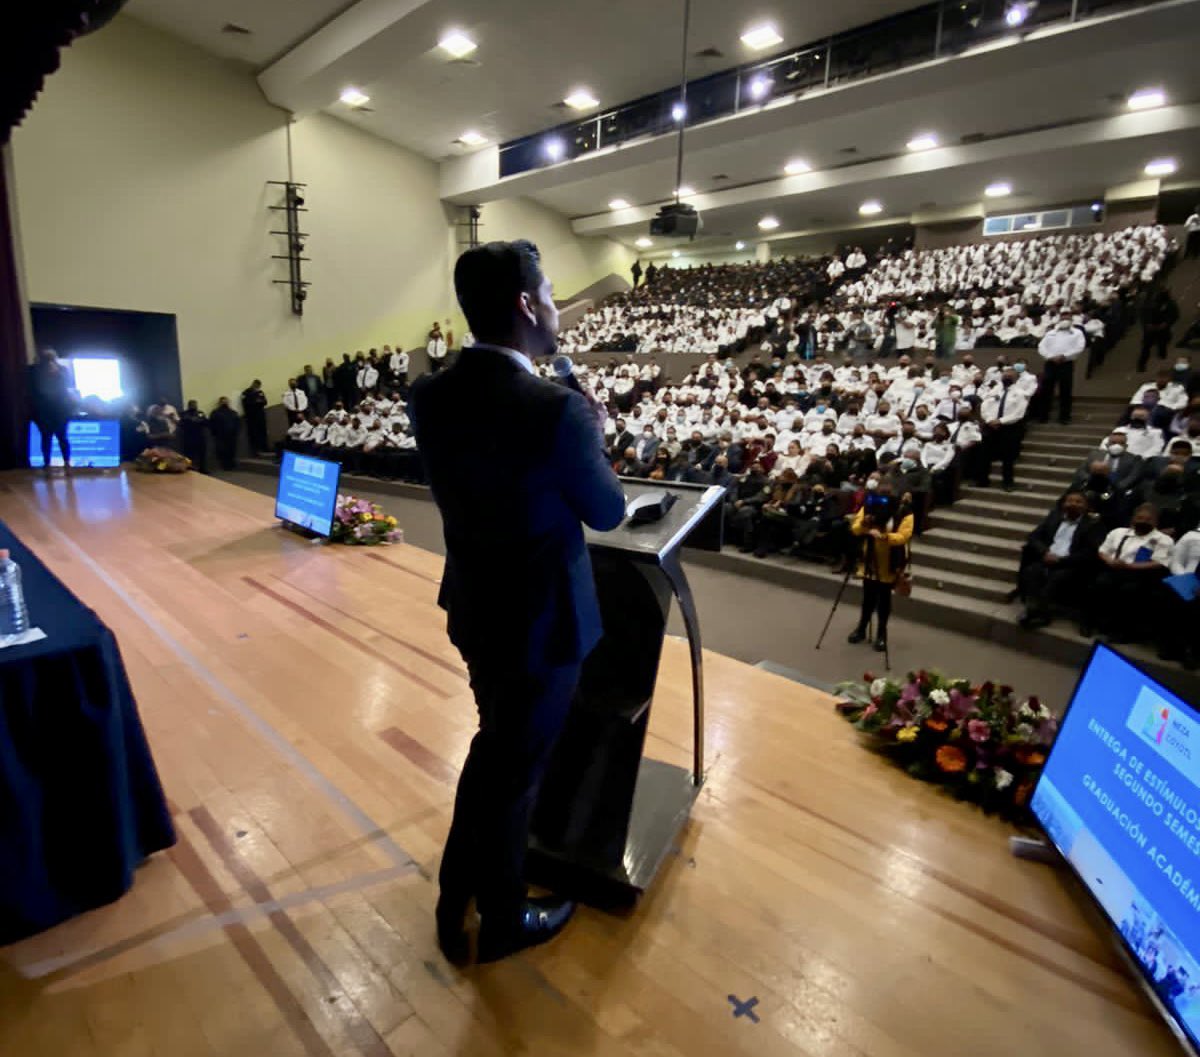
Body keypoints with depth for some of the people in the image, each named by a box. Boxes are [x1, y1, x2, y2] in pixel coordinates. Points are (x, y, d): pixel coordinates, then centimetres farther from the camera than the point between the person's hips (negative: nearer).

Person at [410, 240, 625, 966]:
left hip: (475, 606, 7)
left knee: (494, 747, 29)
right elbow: (608, 512, -12)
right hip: (543, 617, -7)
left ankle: (458, 896, 49)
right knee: (518, 769, 14)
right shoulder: (555, 409, -26)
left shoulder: (432, 396, -5)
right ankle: (503, 921, 40)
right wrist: (592, 437, 4)